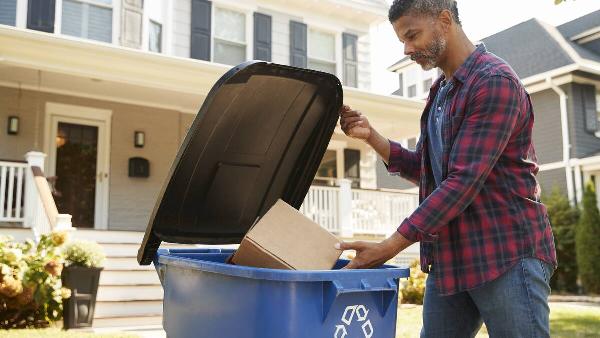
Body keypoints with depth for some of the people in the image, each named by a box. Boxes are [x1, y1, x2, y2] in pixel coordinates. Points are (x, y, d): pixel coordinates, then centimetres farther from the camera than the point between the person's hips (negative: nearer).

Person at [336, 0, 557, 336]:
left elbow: (464, 181, -21)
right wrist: (371, 135, 4)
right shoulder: (441, 91, 15)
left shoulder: (495, 81, -13)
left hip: (507, 255, -8)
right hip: (449, 257, 8)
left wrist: (390, 246, -21)